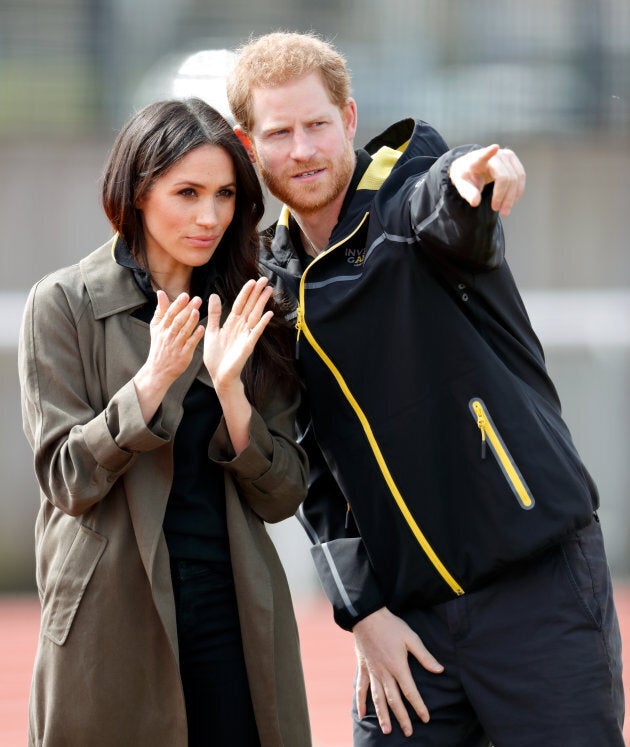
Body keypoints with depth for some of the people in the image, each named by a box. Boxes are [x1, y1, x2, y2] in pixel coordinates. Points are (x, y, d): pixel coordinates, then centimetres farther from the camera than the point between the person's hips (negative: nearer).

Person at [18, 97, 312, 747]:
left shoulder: (245, 312, 9)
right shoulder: (64, 304, -2)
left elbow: (282, 497, 4)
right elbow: (67, 481, -7)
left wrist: (229, 388, -12)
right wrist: (153, 379, -19)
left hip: (237, 620, 3)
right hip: (112, 621, -3)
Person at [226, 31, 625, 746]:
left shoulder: (407, 177, -2)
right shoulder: (270, 280, 11)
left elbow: (439, 213, -28)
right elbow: (312, 472, 10)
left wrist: (466, 178, -52)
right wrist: (362, 611, -1)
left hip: (537, 581, -4)